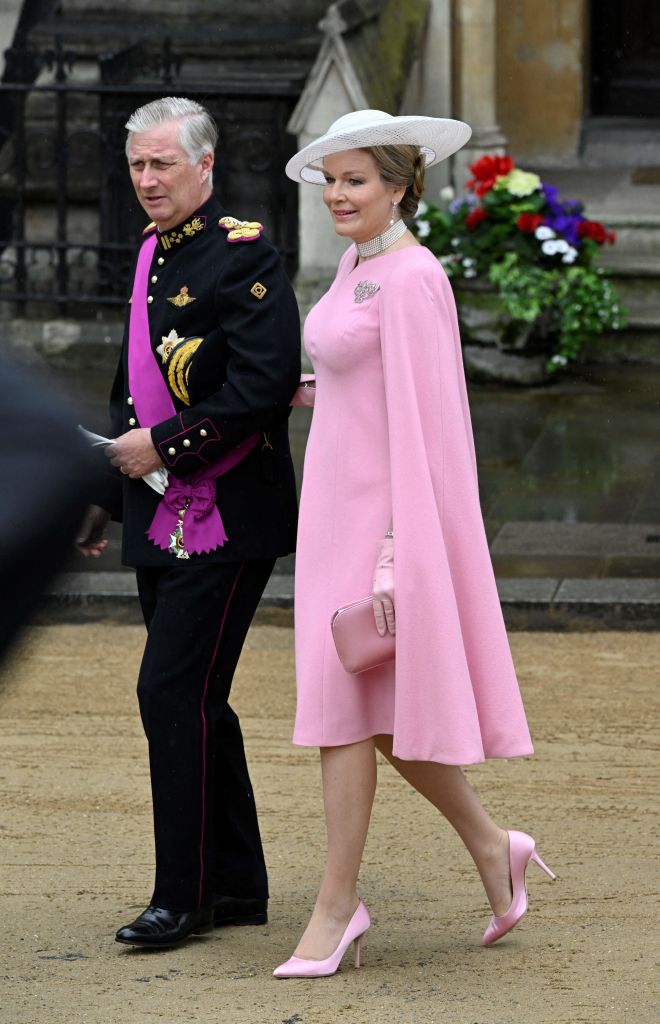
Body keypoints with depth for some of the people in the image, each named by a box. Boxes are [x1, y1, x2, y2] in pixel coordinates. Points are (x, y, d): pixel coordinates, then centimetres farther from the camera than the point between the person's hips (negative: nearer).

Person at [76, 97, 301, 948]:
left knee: (173, 693, -10)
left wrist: (163, 447, -17)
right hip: (162, 520, 9)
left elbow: (264, 386, -20)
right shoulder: (151, 252, 14)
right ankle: (237, 886, 20)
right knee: (193, 701, 11)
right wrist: (107, 491, 21)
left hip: (227, 518, -8)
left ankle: (183, 896, -4)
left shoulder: (243, 255, -12)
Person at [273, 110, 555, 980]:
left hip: (387, 511, -9)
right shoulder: (358, 266, 12)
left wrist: (395, 556, -22)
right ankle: (490, 847, 25)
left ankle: (337, 904, 0)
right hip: (339, 507, 9)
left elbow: (421, 421, -20)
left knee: (348, 706, -6)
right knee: (368, 710, 12)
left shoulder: (411, 280, -17)